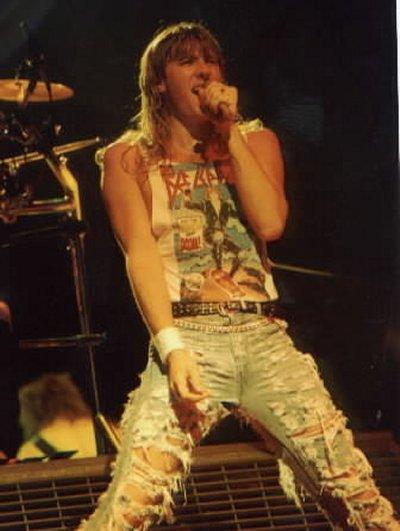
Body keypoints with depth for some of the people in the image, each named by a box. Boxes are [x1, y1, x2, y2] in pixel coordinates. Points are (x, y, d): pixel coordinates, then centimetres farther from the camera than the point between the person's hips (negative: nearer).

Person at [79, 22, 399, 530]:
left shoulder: (256, 141, 18)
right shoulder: (128, 157, 9)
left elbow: (270, 223, 0)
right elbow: (140, 254, -4)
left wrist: (230, 134, 0)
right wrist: (171, 347, -17)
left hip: (264, 336, 3)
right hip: (188, 337, -3)